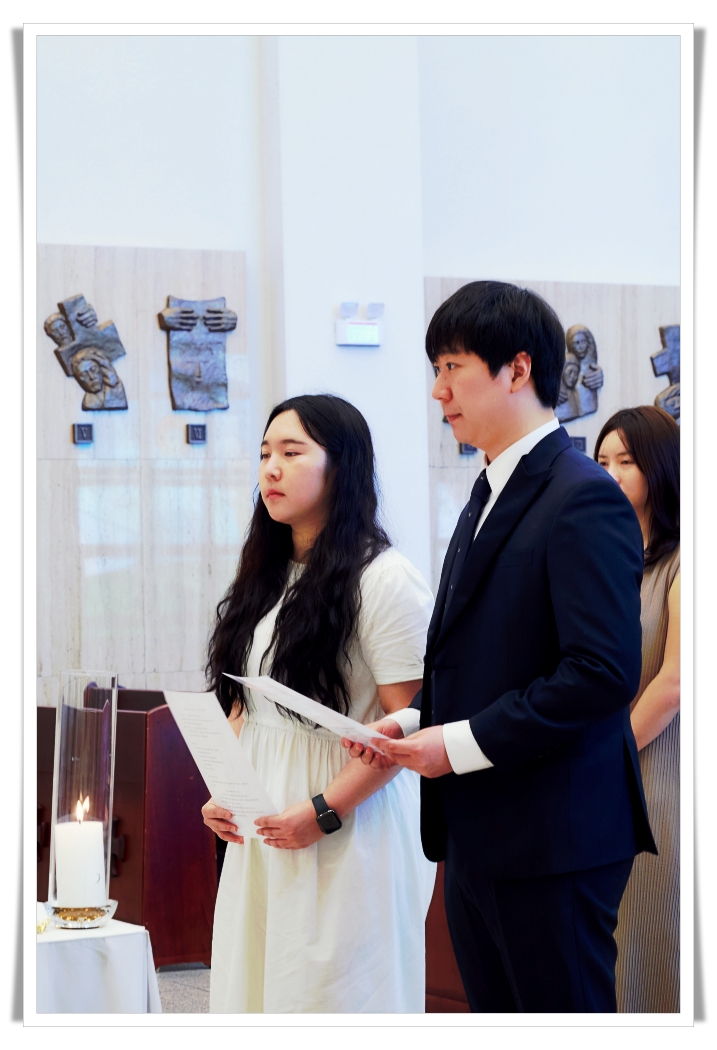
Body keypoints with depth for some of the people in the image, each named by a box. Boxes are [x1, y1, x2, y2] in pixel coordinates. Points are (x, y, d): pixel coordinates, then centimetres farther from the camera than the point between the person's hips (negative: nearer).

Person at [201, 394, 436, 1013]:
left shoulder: (383, 579, -12)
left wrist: (324, 812, -19)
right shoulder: (268, 578, 13)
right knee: (256, 983, 11)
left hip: (348, 832, -7)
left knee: (333, 994, 0)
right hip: (260, 830, 7)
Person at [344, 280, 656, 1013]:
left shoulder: (582, 500, -15)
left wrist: (461, 744, -19)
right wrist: (413, 721, 4)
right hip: (477, 838, 10)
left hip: (552, 842, -9)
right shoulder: (490, 498, 17)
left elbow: (603, 671, -23)